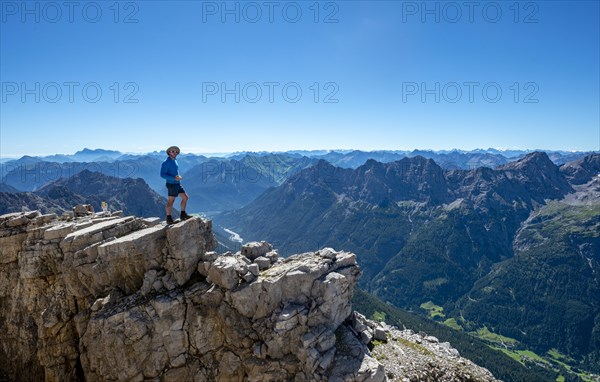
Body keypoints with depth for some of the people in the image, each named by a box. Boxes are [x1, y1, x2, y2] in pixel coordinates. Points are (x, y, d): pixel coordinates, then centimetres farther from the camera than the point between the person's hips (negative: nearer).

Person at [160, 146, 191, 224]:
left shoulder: (175, 161, 13)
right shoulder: (166, 162, -13)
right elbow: (162, 174, -18)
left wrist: (179, 177, 4)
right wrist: (174, 178, -25)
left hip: (178, 184, 9)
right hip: (172, 184, -9)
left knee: (185, 198, 10)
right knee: (171, 201, -3)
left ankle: (183, 215, 18)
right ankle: (169, 219, 5)